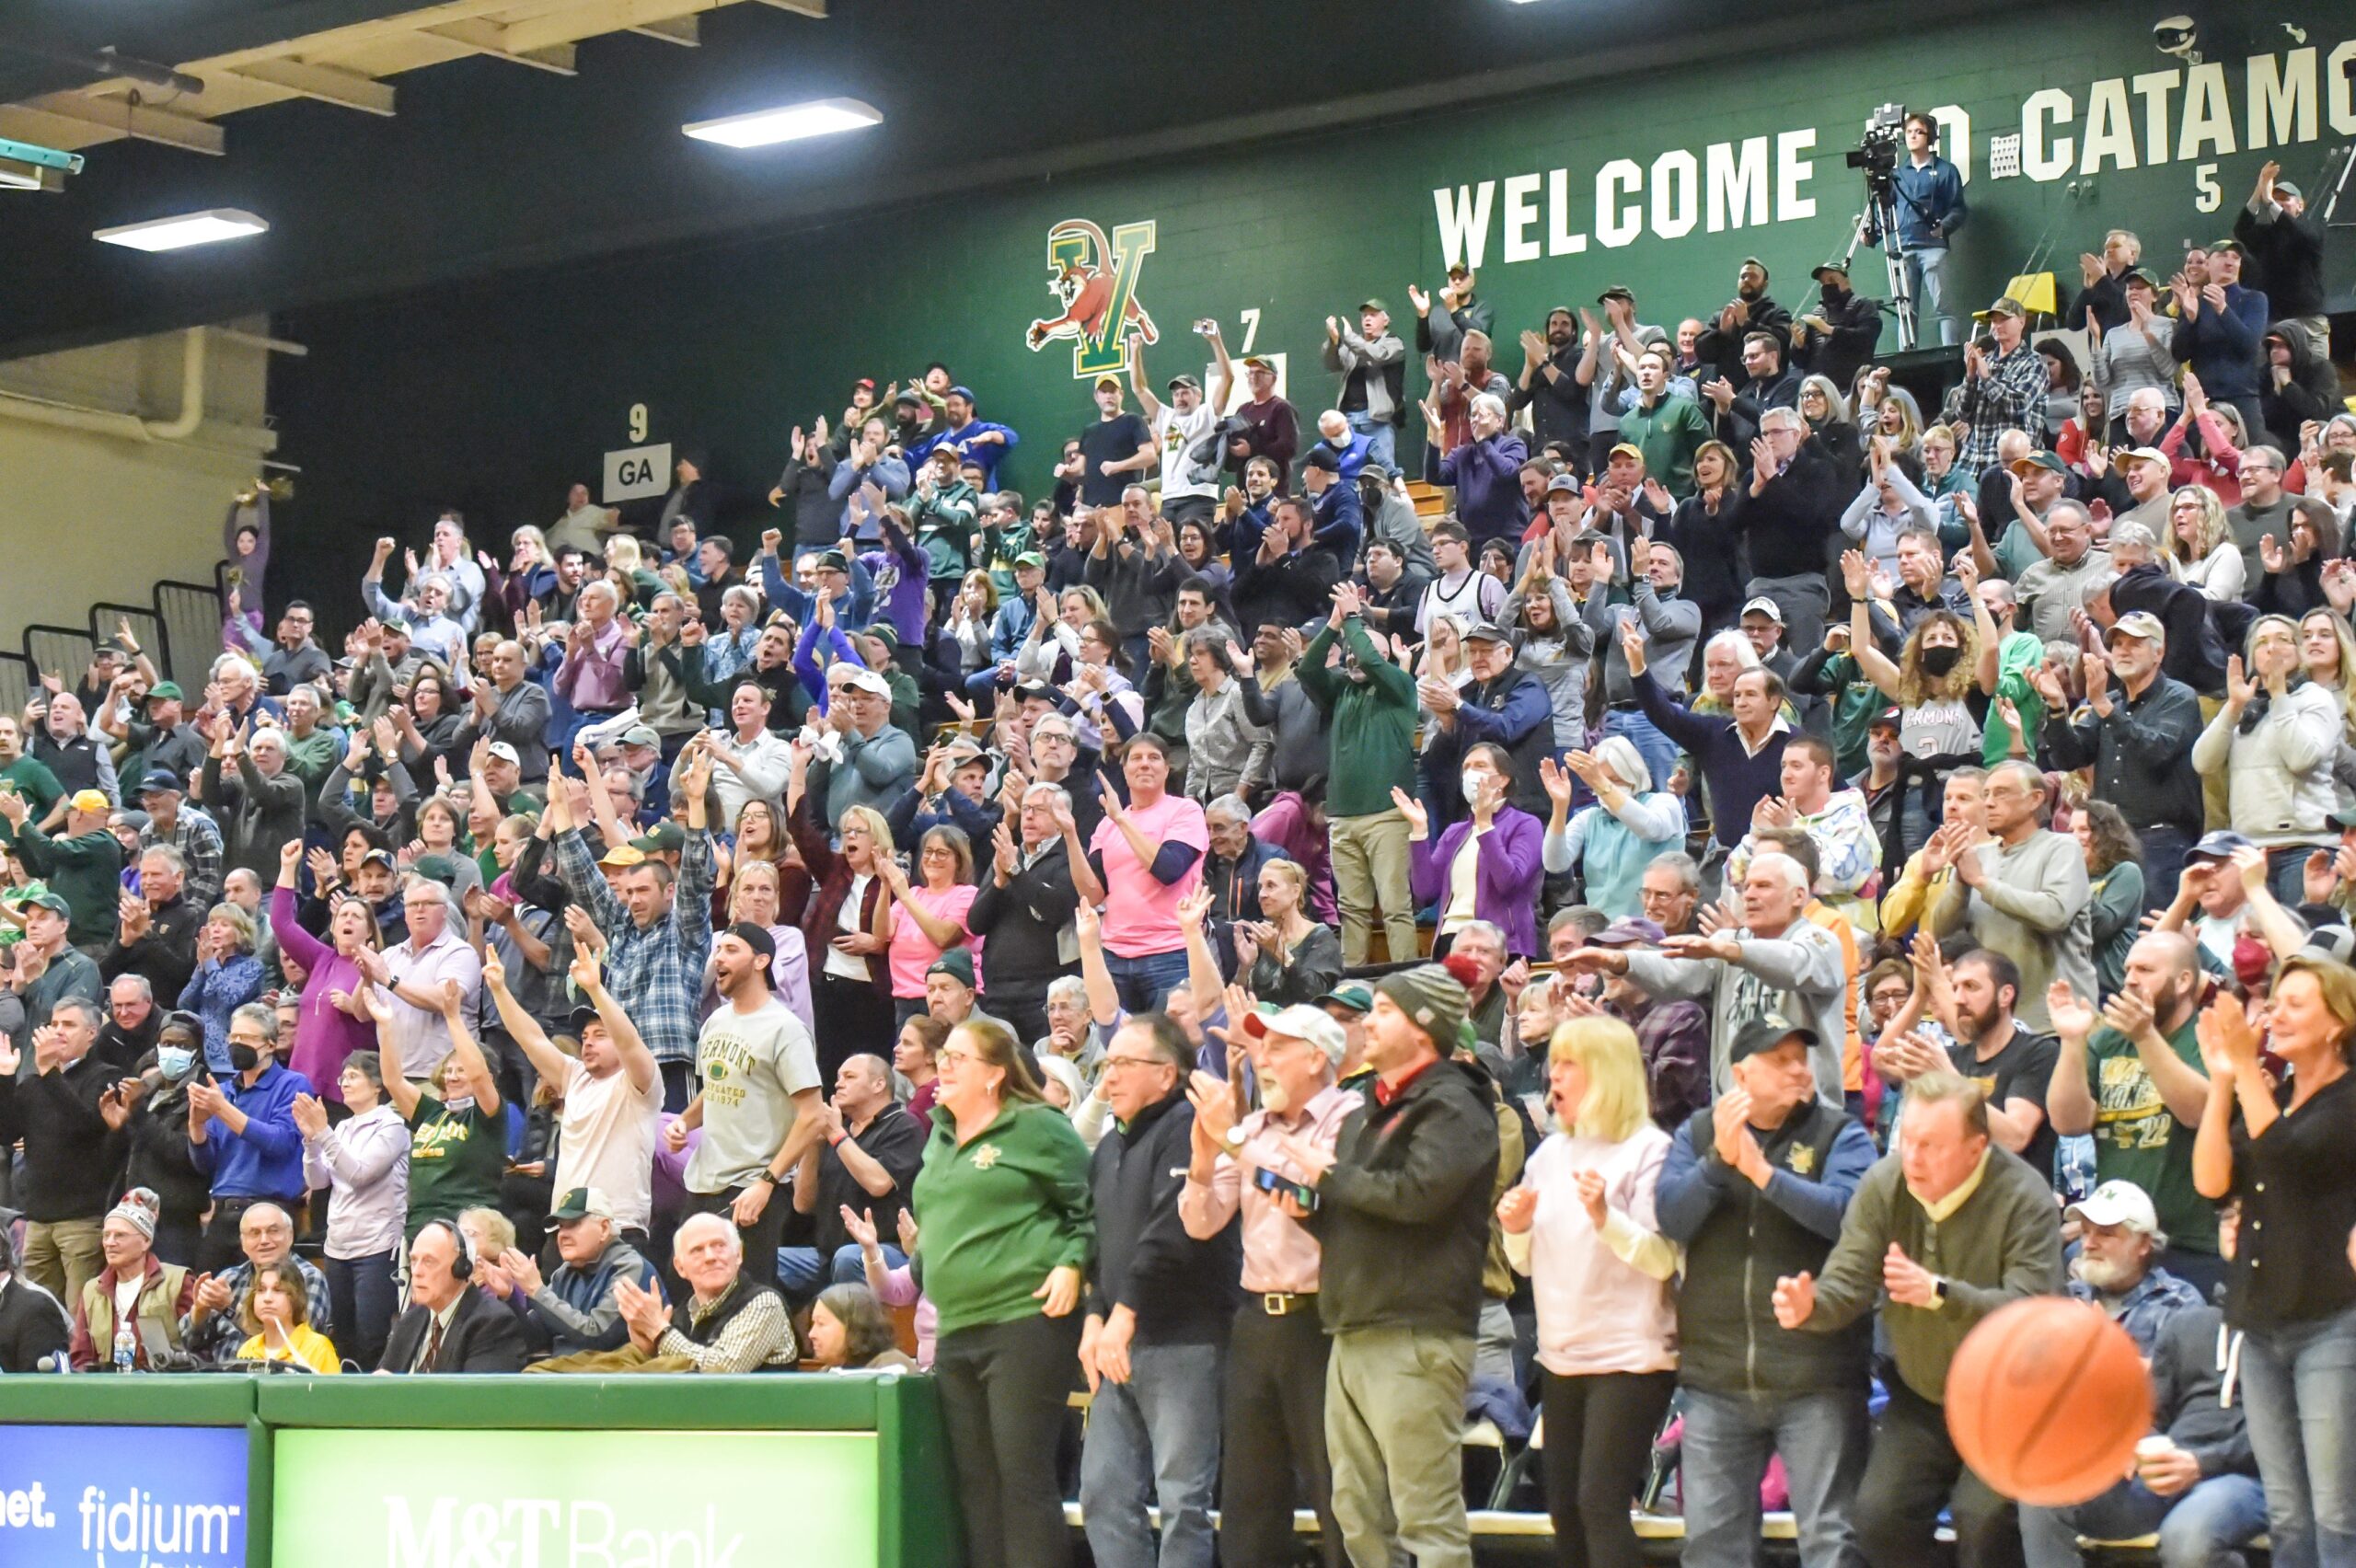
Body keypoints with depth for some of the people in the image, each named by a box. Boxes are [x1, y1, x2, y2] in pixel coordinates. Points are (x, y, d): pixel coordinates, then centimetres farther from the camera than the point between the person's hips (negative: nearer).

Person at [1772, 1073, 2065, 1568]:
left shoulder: (2024, 1197, -20)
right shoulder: (1884, 1184, -8)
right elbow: (1848, 1285, -9)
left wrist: (1939, 1293, -44)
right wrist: (1809, 1306, -34)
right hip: (1920, 1397, 4)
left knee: (1984, 1518, -22)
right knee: (1878, 1514, -10)